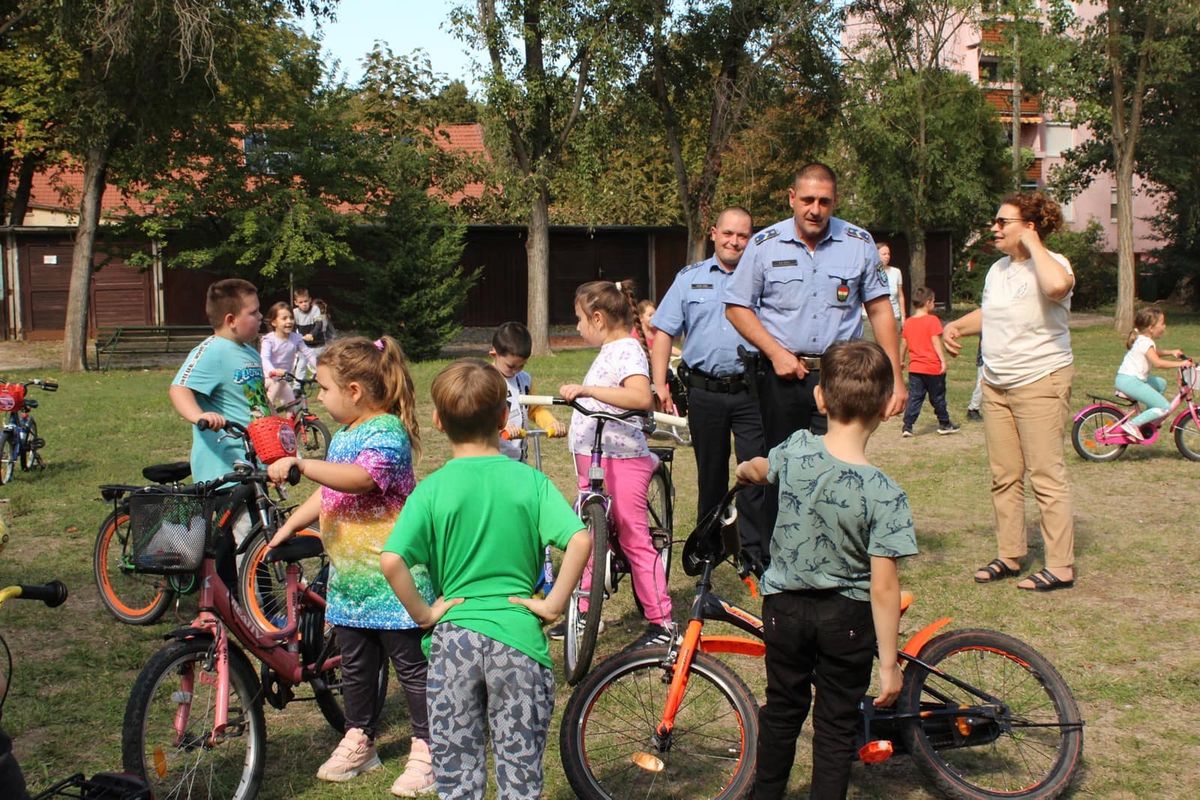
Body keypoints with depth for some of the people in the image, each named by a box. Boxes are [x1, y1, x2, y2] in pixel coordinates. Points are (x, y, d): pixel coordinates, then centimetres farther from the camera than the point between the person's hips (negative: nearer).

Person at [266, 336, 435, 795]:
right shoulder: (343, 434, 14)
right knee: (355, 665, 17)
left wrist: (301, 465, -39)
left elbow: (361, 478, -34)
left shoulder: (387, 430, -16)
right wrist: (290, 526, 17)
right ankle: (358, 743, 31)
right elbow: (327, 495, 24)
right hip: (348, 576, 9)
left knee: (411, 664, 2)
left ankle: (425, 751, 12)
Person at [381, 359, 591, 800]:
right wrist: (554, 603, -8)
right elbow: (580, 539, -17)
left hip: (453, 637, 0)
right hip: (518, 635, 0)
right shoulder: (529, 480, -4)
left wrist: (422, 612, -5)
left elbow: (391, 560, -17)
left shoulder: (431, 490, -5)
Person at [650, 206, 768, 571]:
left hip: (751, 392, -1)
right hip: (704, 392, 1)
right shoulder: (690, 278, 9)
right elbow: (664, 332, 7)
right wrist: (659, 384, -1)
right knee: (711, 475, 12)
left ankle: (756, 552, 2)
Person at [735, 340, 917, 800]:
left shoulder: (797, 450, -14)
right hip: (847, 619, -3)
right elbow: (884, 587, -20)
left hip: (784, 608, 3)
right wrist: (889, 663, -11)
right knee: (836, 726, 13)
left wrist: (745, 470, 36)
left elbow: (759, 469, 12)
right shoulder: (885, 494, -22)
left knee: (782, 710, 22)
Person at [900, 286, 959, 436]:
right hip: (933, 367, -4)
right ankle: (944, 424, 23)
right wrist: (943, 361, -15)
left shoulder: (908, 322, 5)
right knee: (938, 397, 9)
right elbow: (936, 342, -16)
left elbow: (903, 344, 11)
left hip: (914, 368, 4)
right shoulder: (932, 320, -11)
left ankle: (907, 426, -5)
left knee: (914, 397, 4)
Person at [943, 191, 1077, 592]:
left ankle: (1061, 567, 1)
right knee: (1004, 477, 12)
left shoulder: (1051, 264, -14)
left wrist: (1032, 244, -25)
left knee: (1046, 476, -5)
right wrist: (956, 326, 8)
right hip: (996, 385, 8)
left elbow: (1057, 286, -40)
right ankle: (1009, 556, 22)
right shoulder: (998, 269, 11)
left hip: (1040, 384, -8)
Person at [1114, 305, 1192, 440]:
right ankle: (1133, 424, -15)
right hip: (1130, 381, -10)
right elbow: (1158, 363, -27)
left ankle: (1147, 417, 21)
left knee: (1161, 384, 27)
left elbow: (1153, 354, 35)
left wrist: (1171, 352, 23)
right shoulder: (1146, 342, -14)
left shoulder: (1142, 339, 17)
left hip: (1126, 379, 10)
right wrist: (1180, 364, -22)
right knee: (1165, 408, -11)